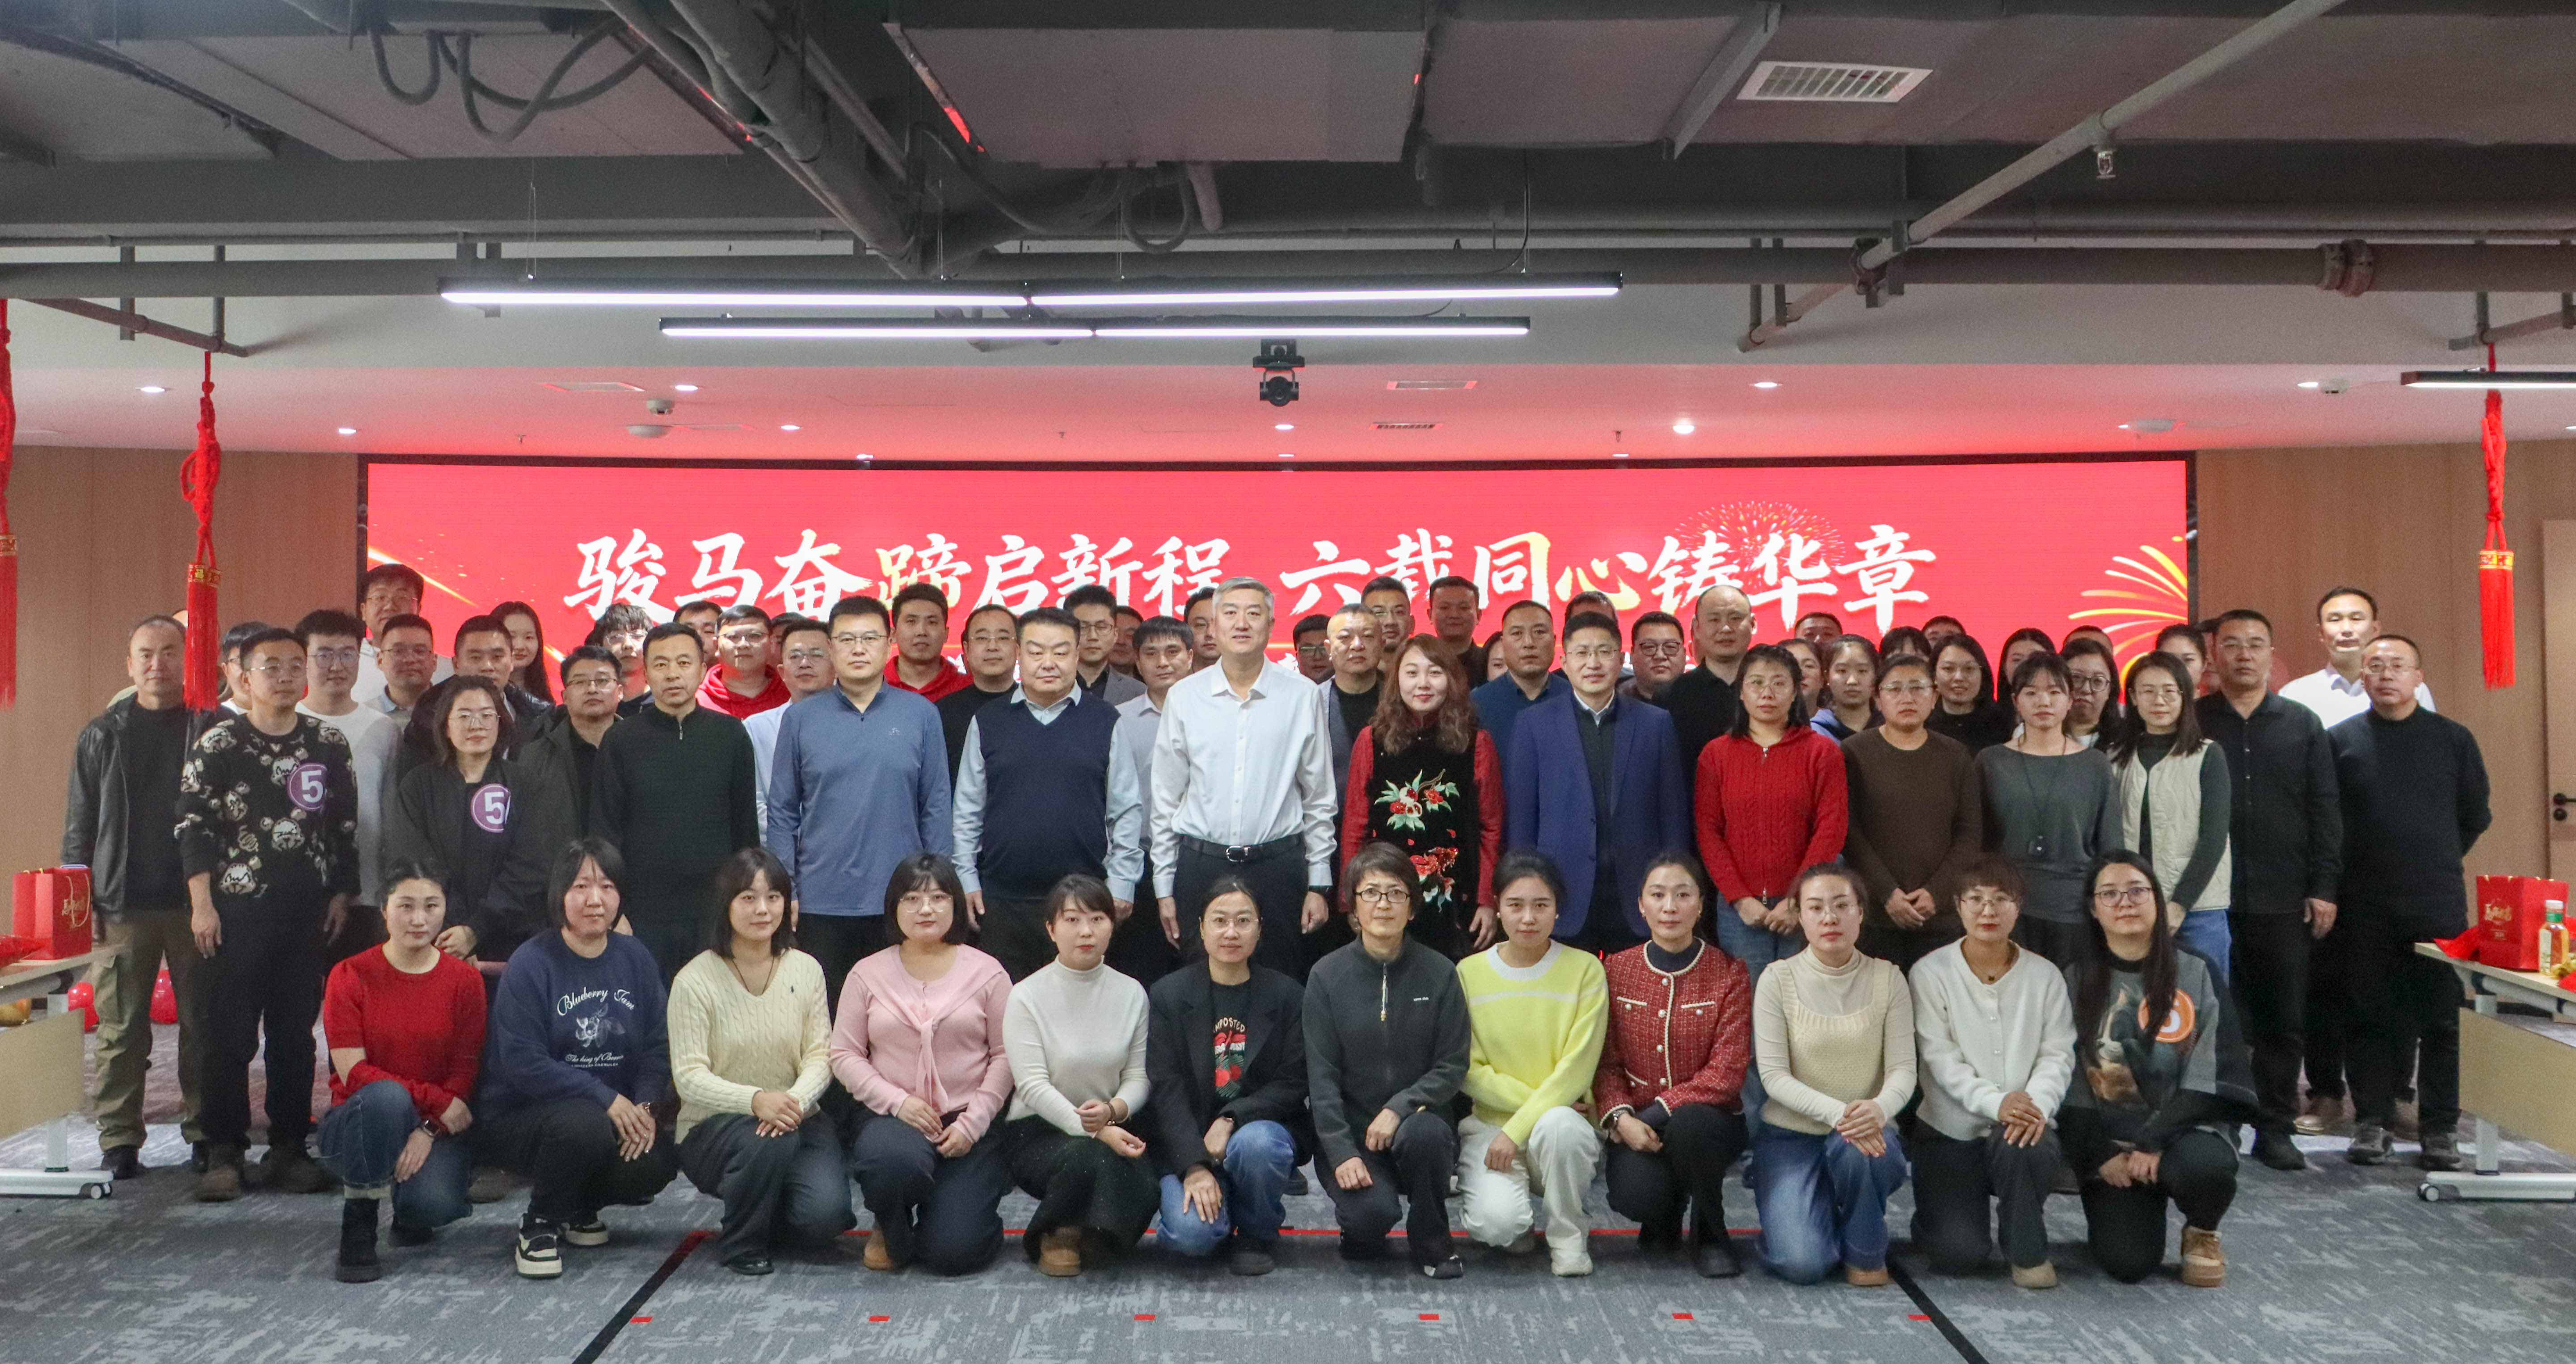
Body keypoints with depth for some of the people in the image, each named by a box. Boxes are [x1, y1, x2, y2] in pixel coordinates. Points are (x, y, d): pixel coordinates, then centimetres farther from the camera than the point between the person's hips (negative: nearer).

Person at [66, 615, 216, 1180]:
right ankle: (119, 1141, 10)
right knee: (121, 1030, 3)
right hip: (123, 906, 1)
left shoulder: (213, 730, 3)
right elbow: (79, 825, 9)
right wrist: (80, 901, 1)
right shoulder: (102, 736, 8)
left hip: (195, 902, -1)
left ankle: (205, 1132, 15)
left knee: (202, 1024, 5)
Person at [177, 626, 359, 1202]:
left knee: (296, 1035, 7)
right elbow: (193, 826, -3)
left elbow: (346, 824, 12)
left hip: (307, 912, 3)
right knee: (230, 1035, -1)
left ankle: (288, 1150, 14)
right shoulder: (218, 744, 0)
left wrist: (342, 894, 8)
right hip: (237, 910, -3)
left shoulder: (329, 744, 8)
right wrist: (202, 905, -9)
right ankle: (223, 1153, 8)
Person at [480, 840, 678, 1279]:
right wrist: (606, 1099, -23)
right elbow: (523, 1062, -18)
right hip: (523, 1115, -4)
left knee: (653, 1166, -23)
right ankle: (539, 1226, -6)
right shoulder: (530, 964, -10)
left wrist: (644, 1105, -17)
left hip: (621, 1113, 5)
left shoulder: (635, 958, 5)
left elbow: (659, 1045, 2)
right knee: (585, 1127, -36)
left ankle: (580, 1208, 12)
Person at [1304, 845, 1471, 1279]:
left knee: (1423, 1132, -34)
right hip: (1350, 1131, -1)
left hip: (1419, 1122, 1)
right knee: (1371, 1211, -28)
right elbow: (1321, 1076, -4)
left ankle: (1432, 1244, -7)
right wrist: (1341, 1152, -14)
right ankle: (1361, 1234, 11)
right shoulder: (1328, 976, -2)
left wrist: (1400, 1107, -17)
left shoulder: (1439, 973, 0)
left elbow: (1453, 1065, -1)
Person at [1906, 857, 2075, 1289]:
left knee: (2019, 1144, -36)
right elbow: (1940, 1057, -12)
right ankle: (1939, 1214, 23)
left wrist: (2038, 1104, -24)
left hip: (2023, 1125, 2)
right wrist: (1994, 1102, -27)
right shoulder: (1931, 973, -5)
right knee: (1959, 1254, -17)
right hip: (1951, 1131, -2)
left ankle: (2028, 1252, -6)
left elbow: (2058, 1054, -3)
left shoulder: (2044, 975, 3)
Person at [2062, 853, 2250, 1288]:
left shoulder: (2196, 975, 2)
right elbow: (2067, 1087, 0)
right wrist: (2102, 1155, -11)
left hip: (2182, 1128, 0)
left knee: (2204, 1165, -35)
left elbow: (2210, 1079, -6)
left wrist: (2154, 1143, -16)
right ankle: (2109, 1212, 18)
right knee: (2129, 1262, -19)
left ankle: (2202, 1234, 0)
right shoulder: (2076, 982, 3)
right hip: (2106, 1142, 0)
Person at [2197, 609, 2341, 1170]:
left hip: (2283, 898, 2)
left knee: (2285, 1019, 6)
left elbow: (2324, 809, 6)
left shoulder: (2302, 724, 9)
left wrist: (2324, 887, -1)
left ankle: (2276, 1128, 15)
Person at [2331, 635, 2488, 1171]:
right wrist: (2334, 887, 1)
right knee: (2371, 1017, 5)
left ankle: (2440, 1129, 11)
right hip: (2366, 907, 0)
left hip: (2438, 905, 0)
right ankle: (2371, 1122, 13)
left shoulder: (2454, 739, 4)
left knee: (2440, 1020, 3)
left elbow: (2476, 817, 11)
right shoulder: (2341, 740, 3)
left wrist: (2437, 863, 11)